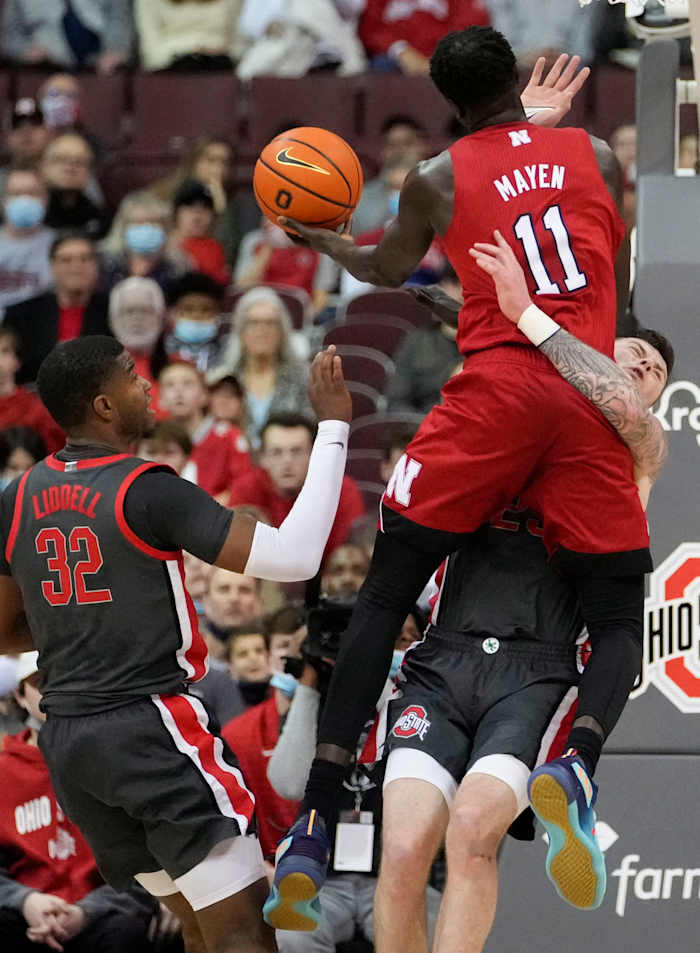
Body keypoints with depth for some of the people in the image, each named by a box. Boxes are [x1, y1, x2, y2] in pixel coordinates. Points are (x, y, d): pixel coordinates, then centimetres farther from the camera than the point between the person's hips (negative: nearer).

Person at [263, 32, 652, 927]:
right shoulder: (596, 156, 14)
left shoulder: (437, 178, 10)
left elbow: (385, 270, 29)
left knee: (385, 592, 4)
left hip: (496, 385, -1)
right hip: (589, 391, 1)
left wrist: (320, 242, 48)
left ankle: (317, 818, -7)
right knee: (619, 614, 10)